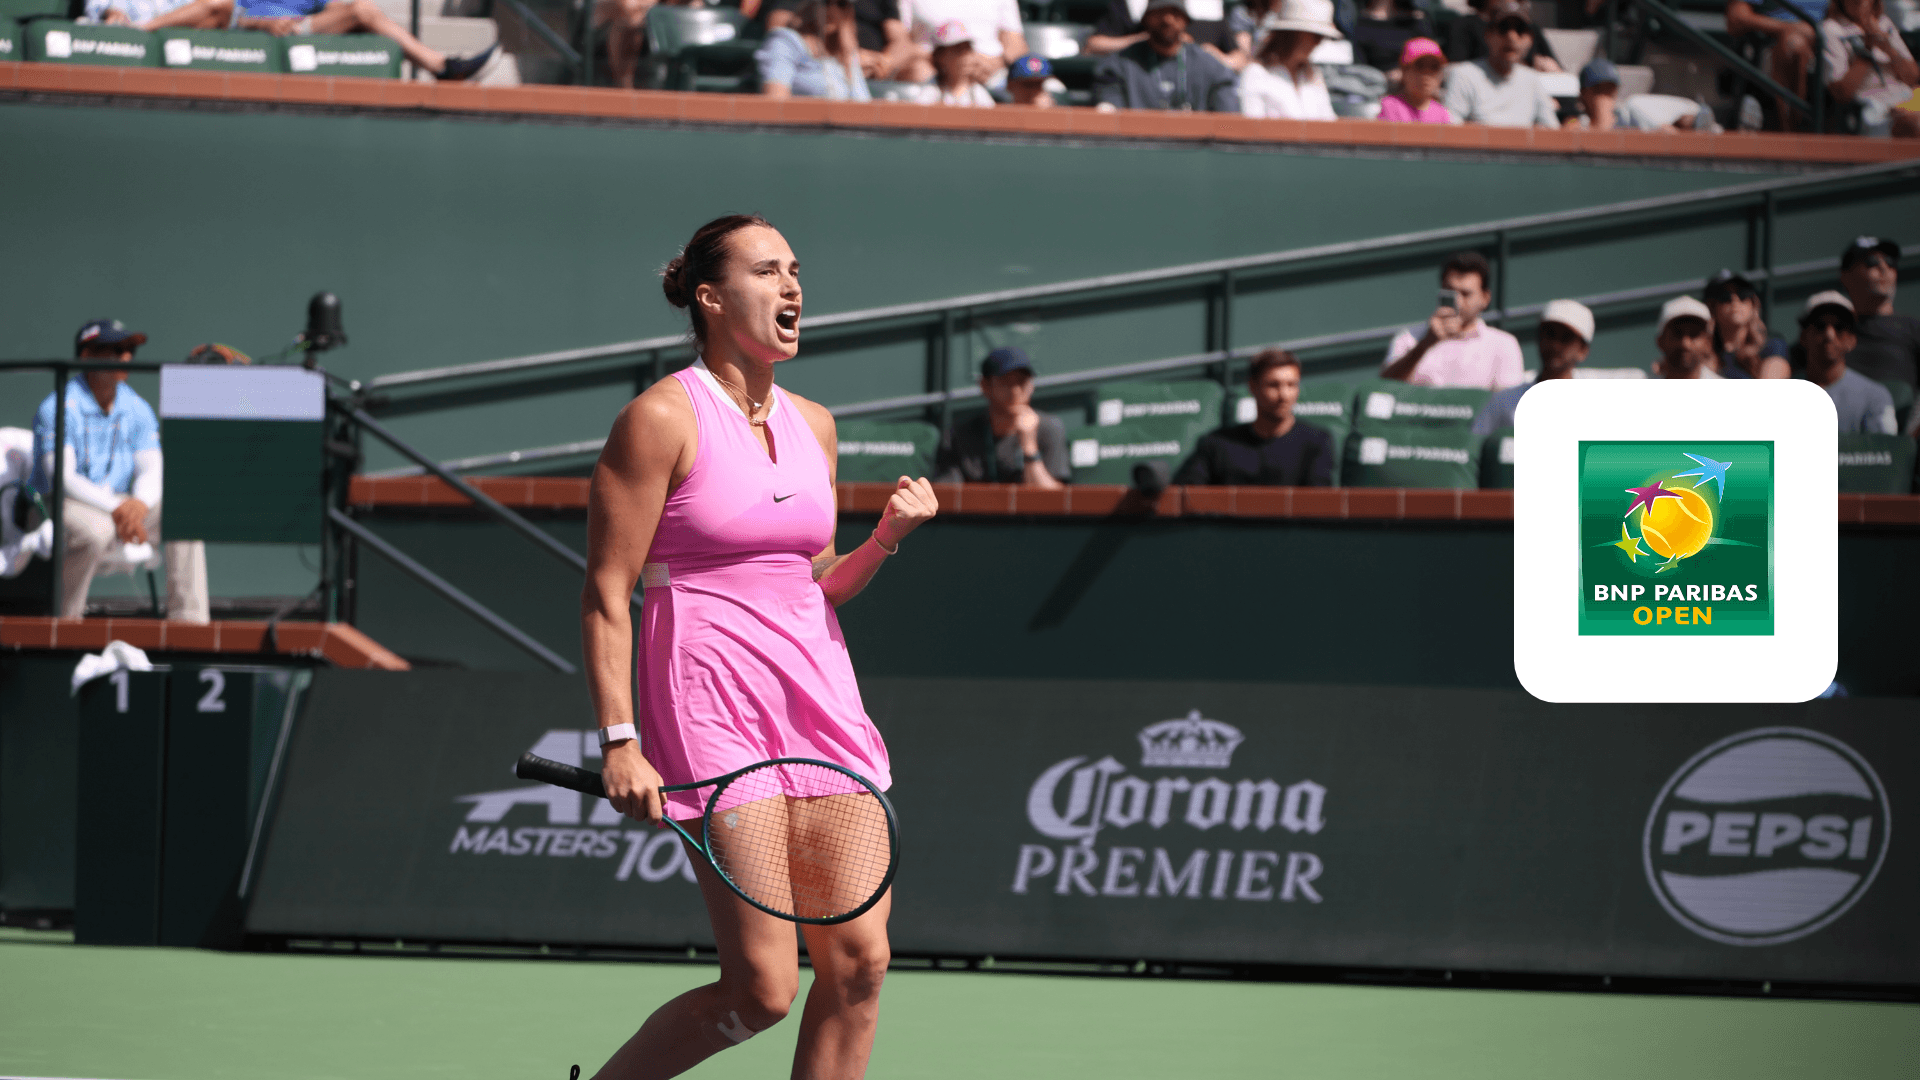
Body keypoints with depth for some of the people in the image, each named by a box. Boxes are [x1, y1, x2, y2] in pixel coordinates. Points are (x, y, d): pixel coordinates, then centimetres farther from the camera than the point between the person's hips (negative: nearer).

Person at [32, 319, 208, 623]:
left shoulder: (138, 410, 7)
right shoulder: (57, 408, -12)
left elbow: (152, 471, 0)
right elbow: (62, 477, -21)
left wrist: (139, 504, -25)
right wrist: (117, 507, -33)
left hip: (118, 508, 6)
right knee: (97, 529, -39)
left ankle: (189, 620, -17)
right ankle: (64, 618, -22)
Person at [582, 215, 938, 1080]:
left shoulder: (813, 426, 14)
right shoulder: (662, 419, -7)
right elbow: (605, 595, -9)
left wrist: (888, 536, 3)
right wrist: (618, 742, -17)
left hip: (821, 703, 7)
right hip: (713, 714, -7)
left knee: (859, 962, -1)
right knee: (762, 991, -11)